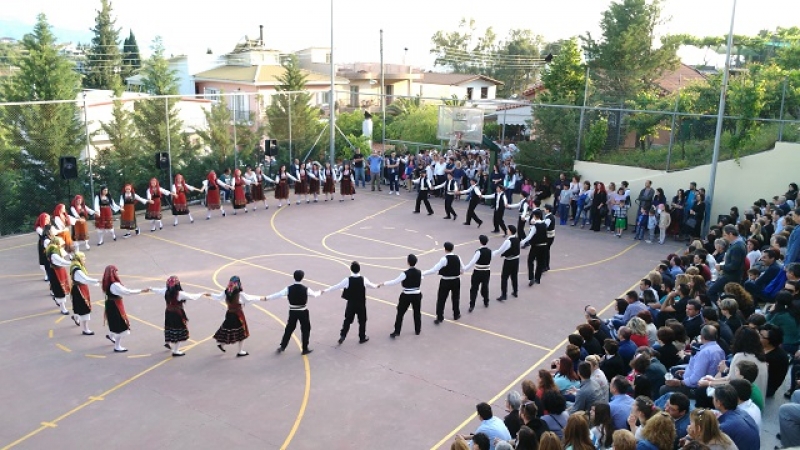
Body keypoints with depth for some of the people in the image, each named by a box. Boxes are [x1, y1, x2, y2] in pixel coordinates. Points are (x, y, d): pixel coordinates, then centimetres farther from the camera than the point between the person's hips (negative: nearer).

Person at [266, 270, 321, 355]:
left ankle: (282, 346, 21)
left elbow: (278, 295, -7)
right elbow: (314, 294, 5)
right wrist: (320, 292, 28)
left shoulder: (289, 289, -11)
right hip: (303, 312, -2)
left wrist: (267, 298, 4)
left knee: (289, 329, 17)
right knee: (305, 329, 13)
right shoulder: (306, 289, -13)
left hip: (293, 312, 2)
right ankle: (305, 349, 18)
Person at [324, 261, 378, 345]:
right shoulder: (363, 279, -11)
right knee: (362, 321, 15)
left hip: (351, 304, 0)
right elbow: (371, 285, 8)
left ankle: (342, 336, 10)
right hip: (361, 304, 0)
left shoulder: (347, 280, -15)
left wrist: (325, 290, 4)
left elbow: (337, 286, -8)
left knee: (348, 320, 15)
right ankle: (362, 337, 24)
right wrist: (376, 286, 32)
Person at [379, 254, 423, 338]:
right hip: (417, 295, 4)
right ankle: (417, 330, 30)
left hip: (406, 296, -4)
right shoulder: (419, 272, -6)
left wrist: (383, 283, -10)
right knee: (417, 312, 20)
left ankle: (396, 331, 10)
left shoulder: (405, 273, -20)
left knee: (400, 313, 8)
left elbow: (395, 282, -16)